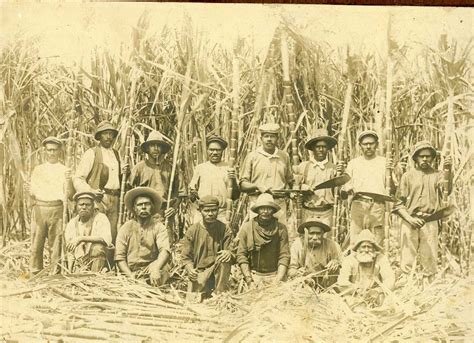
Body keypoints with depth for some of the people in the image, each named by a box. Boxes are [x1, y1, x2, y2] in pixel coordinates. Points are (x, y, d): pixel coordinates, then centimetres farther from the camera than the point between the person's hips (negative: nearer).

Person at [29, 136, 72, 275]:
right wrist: (30, 191, -10)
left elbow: (69, 196, 1)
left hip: (56, 209, -2)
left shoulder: (64, 170, 8)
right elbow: (32, 195, 12)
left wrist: (68, 181, -17)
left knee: (55, 244, -1)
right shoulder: (37, 170, 15)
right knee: (36, 243, -1)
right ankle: (34, 272, 7)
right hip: (39, 208, 2)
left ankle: (55, 273, 5)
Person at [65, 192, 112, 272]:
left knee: (97, 247, -31)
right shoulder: (71, 224, 8)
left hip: (98, 260, -1)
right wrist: (70, 271, -2)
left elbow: (106, 239, -24)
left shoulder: (101, 218, -5)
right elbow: (70, 252, 11)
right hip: (79, 264, 1)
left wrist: (81, 238, -28)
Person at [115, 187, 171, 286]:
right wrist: (131, 276, -15)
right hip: (130, 272, 1)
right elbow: (119, 257, 1)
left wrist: (156, 269, -35)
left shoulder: (158, 227, 2)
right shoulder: (125, 228, 7)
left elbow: (165, 250, -15)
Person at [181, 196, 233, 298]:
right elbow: (186, 257, 2)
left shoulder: (224, 230, -1)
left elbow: (230, 250, -4)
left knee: (225, 259, -31)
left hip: (218, 272, 1)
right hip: (199, 273, -1)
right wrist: (190, 269, -20)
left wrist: (229, 253, -30)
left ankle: (219, 295, -17)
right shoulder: (192, 231, -1)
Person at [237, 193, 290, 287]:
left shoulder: (281, 229, 0)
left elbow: (284, 256, -2)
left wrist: (278, 281, -11)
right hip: (254, 275, 0)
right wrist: (249, 281, -6)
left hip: (275, 275, 0)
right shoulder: (246, 228, 1)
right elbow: (241, 255, 0)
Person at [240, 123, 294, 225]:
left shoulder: (284, 156, 14)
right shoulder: (252, 157, 5)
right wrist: (257, 186, -14)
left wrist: (286, 191, 2)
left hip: (279, 205, 2)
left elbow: (289, 181, 22)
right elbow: (242, 185, 3)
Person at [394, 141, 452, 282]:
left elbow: (446, 189, -12)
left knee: (430, 260, 3)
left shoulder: (437, 175, 9)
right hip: (410, 221, 0)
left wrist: (448, 171, -29)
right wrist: (410, 218, -9)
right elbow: (399, 202, 6)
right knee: (407, 260, -1)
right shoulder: (408, 176, 8)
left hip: (430, 222, 1)